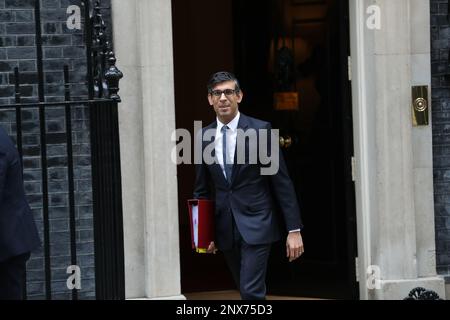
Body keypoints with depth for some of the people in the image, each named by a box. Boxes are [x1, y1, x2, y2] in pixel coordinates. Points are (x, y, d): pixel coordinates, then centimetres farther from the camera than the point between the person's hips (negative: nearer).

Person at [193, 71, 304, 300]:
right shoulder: (204, 137, 6)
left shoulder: (260, 129, -6)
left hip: (256, 224, -4)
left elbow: (282, 182, -5)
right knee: (248, 292, 12)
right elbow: (202, 189, 14)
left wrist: (294, 229, -8)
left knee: (251, 292, -14)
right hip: (225, 228, 4)